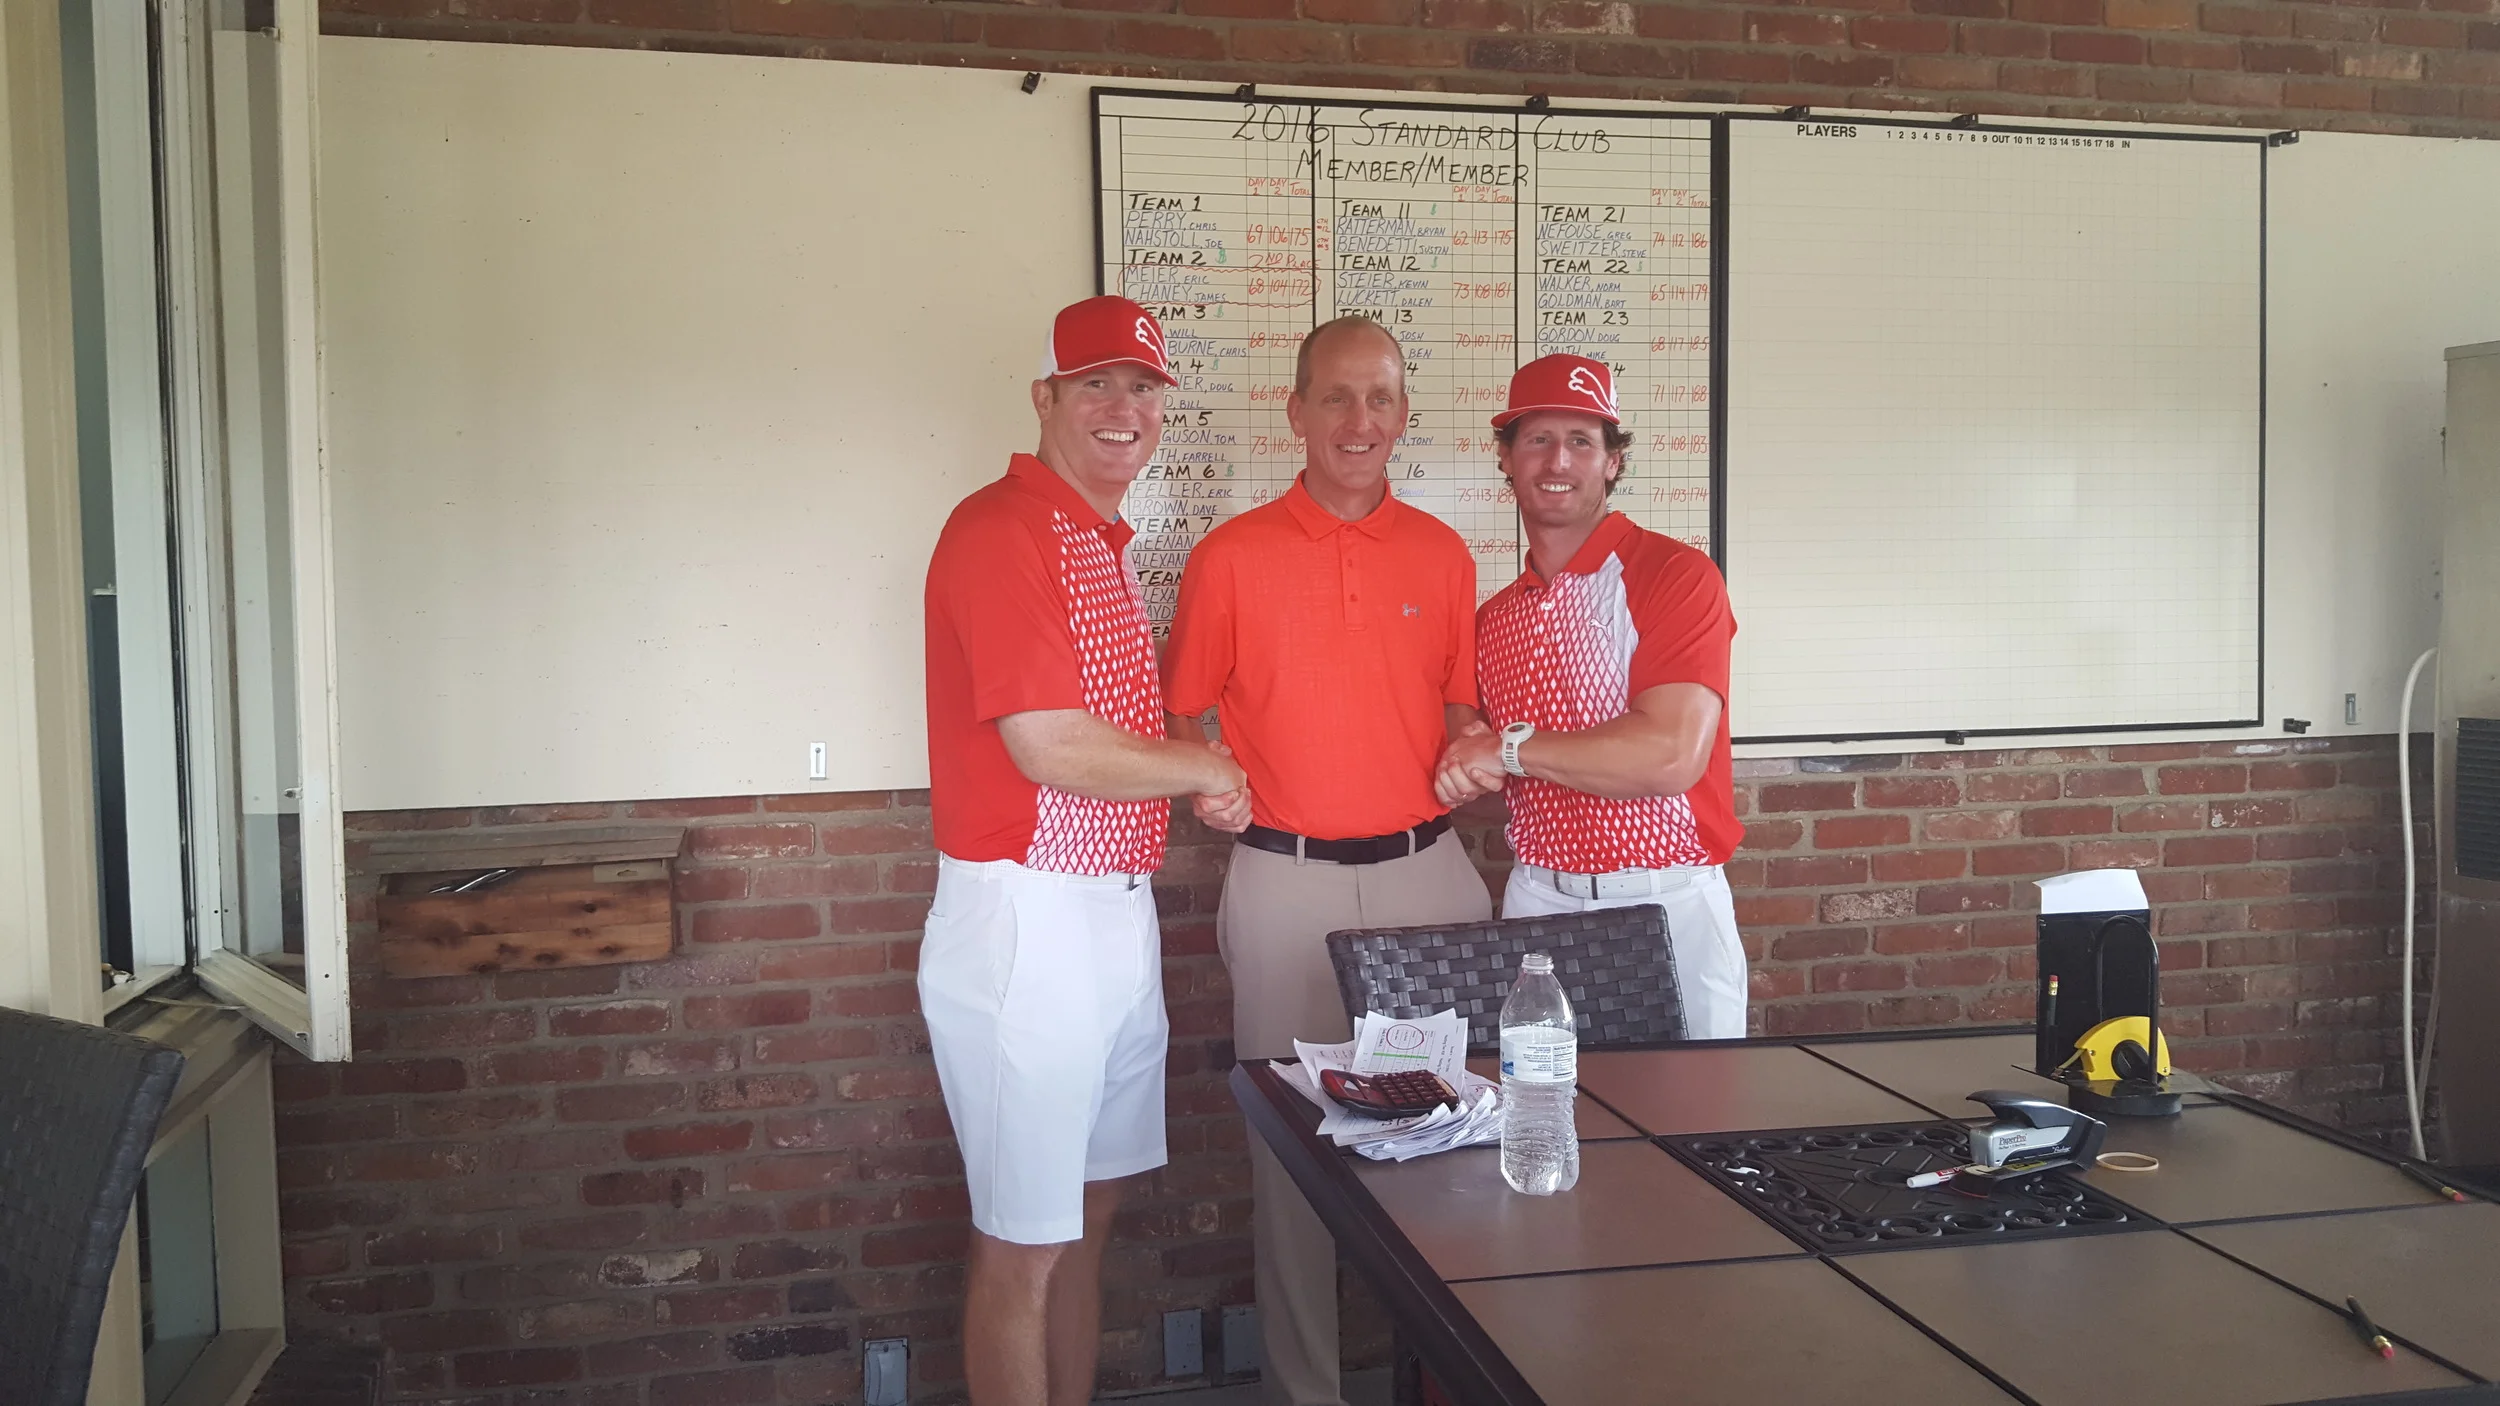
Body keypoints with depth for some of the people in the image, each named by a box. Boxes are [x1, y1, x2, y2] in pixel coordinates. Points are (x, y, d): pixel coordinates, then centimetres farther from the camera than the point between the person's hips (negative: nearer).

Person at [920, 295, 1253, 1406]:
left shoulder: (1101, 543, 16)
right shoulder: (999, 530, -14)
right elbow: (1050, 748, -21)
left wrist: (1200, 786, 8)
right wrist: (1201, 767, -7)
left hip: (1117, 911, 9)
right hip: (1027, 917, -9)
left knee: (1086, 1218, 19)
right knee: (1023, 1248, 2)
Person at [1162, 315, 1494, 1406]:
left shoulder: (1442, 555, 8)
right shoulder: (1231, 555, 0)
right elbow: (1181, 713, 6)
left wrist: (1475, 754, -3)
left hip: (1426, 867, 2)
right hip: (1286, 878, -2)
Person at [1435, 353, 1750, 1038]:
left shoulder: (1675, 576, -9)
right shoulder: (1493, 618, 9)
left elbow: (1671, 757, -20)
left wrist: (1511, 749, -13)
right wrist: (1469, 768, -3)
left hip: (1666, 905, -4)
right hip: (1537, 902, 4)